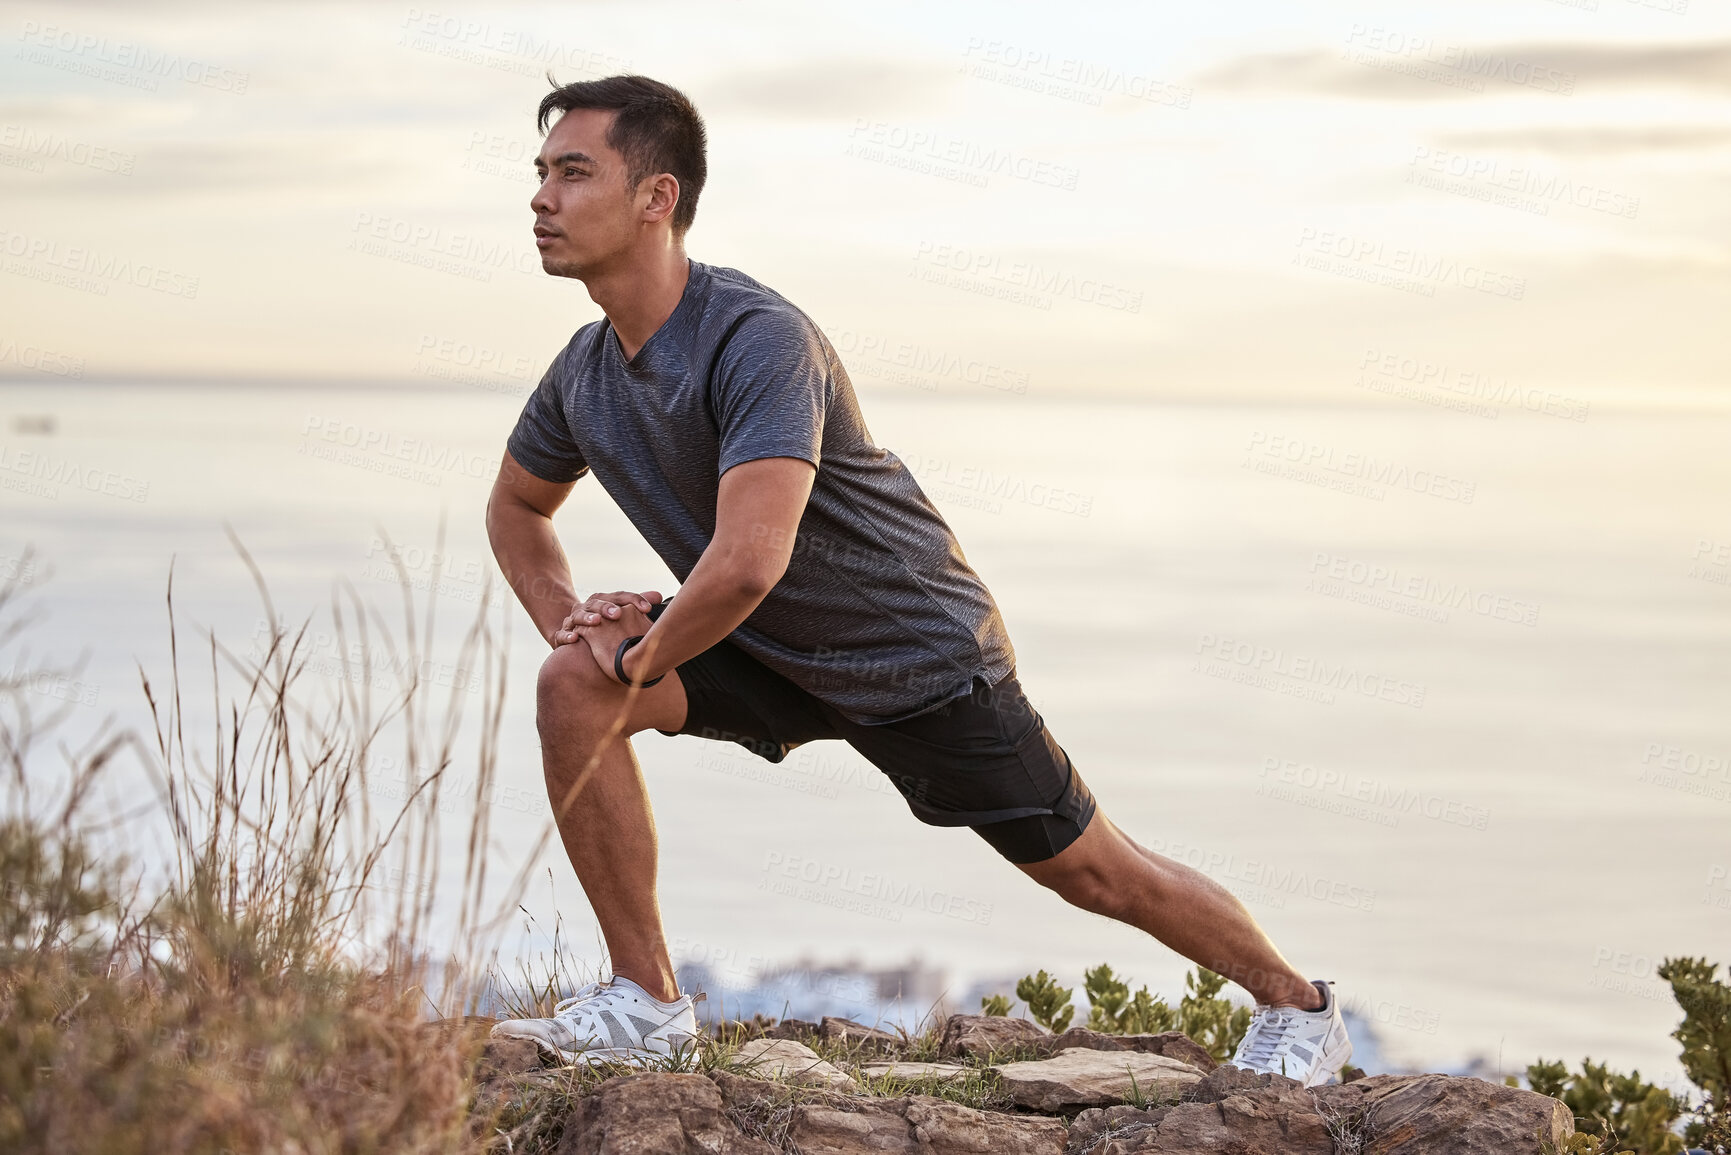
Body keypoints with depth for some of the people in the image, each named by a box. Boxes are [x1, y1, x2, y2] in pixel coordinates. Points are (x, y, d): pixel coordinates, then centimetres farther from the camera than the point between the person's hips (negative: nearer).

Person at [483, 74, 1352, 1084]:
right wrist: (566, 622, -3)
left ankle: (1297, 1005, 29)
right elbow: (517, 508, 16)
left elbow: (747, 563, -43)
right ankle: (647, 1003, -7)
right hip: (768, 656, 6)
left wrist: (645, 657, -25)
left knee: (1092, 871, 4)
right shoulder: (583, 375, -6)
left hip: (918, 652, -6)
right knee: (574, 688, -16)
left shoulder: (760, 340, -32)